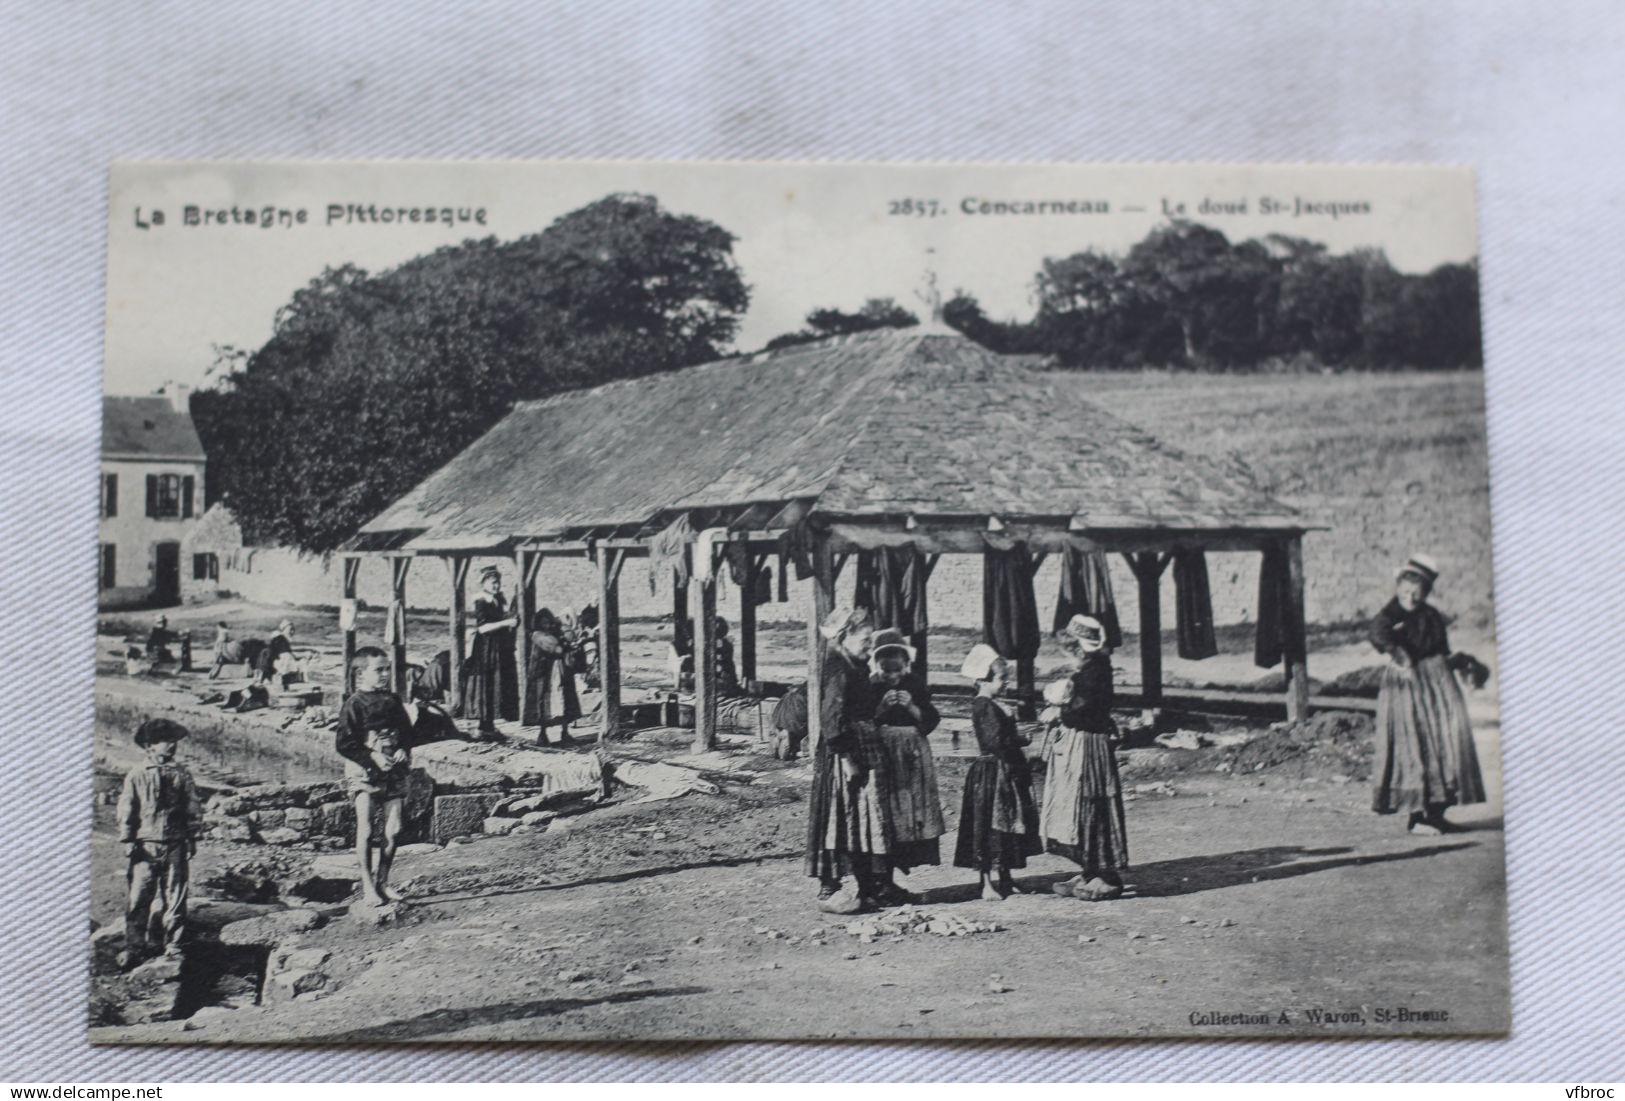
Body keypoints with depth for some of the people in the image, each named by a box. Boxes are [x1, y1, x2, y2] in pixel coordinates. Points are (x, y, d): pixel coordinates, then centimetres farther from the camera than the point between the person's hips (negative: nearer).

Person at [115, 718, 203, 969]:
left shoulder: (181, 774, 6)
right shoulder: (136, 775, 2)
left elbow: (194, 808, 8)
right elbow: (126, 809, 3)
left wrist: (193, 838, 5)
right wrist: (127, 840, -3)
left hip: (176, 844, 1)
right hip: (145, 844, -1)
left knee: (174, 896, 4)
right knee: (138, 896, -4)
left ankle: (172, 944, 14)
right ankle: (134, 946, 3)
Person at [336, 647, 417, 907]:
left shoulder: (393, 701, 8)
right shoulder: (354, 704, -8)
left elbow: (407, 732, 17)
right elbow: (343, 743, -12)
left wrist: (403, 751, -3)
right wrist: (373, 757, -17)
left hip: (394, 772, 5)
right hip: (364, 773, -5)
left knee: (394, 830, 3)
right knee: (366, 830, -4)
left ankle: (382, 881, 18)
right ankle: (367, 886, 6)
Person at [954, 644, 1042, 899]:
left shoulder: (993, 705, 15)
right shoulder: (985, 706, -17)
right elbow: (996, 741, -23)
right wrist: (1022, 740, -11)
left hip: (1004, 772, 10)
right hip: (993, 772, -10)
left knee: (1004, 826, 14)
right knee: (993, 824, -7)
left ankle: (1003, 879, 22)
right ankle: (991, 883, -3)